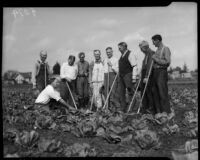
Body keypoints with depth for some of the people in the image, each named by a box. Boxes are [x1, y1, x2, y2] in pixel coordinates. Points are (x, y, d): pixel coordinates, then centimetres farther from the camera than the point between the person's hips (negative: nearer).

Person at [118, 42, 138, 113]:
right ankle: (123, 109, 12)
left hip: (128, 75, -9)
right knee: (121, 93, 6)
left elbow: (135, 67, -13)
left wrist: (134, 78, -19)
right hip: (121, 76, 9)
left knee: (130, 92, -6)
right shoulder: (122, 55, 18)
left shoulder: (130, 54, -7)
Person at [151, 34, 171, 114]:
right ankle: (159, 112, 10)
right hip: (155, 72, 8)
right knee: (155, 93, 5)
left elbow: (167, 62, -14)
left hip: (162, 72, -8)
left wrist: (156, 59, -11)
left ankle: (166, 112, -6)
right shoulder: (157, 50, 20)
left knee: (163, 93, -9)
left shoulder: (166, 49, -4)